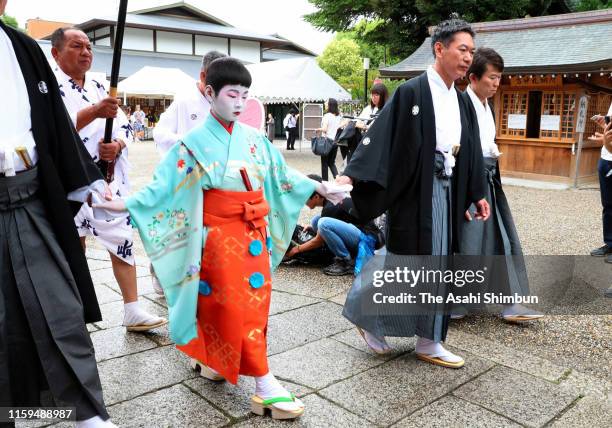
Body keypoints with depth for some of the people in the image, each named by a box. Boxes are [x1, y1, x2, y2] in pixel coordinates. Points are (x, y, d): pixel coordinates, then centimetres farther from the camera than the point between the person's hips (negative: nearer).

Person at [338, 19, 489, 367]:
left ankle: (429, 343, 22)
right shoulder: (412, 92, -10)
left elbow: (470, 151, 17)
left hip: (445, 192, 7)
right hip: (415, 192, -7)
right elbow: (381, 135, -17)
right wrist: (352, 174, -27)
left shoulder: (460, 101, 13)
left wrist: (477, 194, 17)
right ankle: (364, 312, 24)